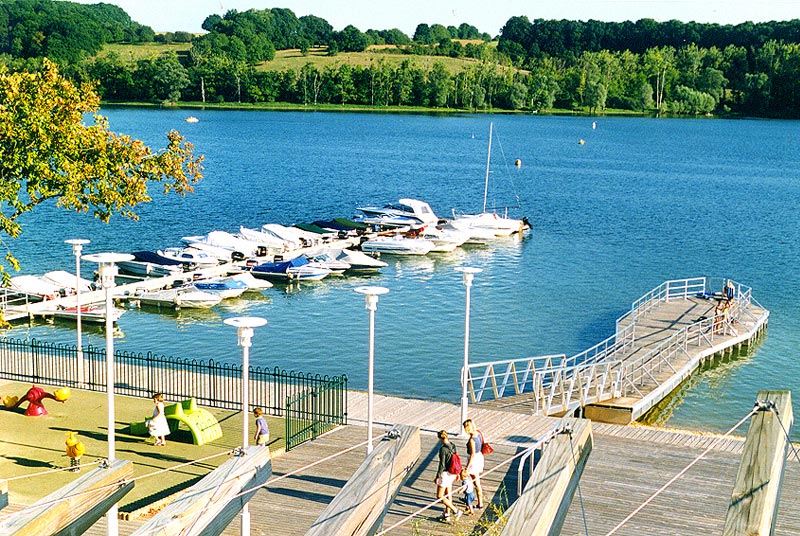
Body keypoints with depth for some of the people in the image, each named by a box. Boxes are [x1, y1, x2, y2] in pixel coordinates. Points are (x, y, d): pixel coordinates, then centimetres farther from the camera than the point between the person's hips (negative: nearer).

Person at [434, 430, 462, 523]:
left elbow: (442, 464, -21)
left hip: (445, 473, -9)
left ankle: (456, 511, 0)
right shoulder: (453, 446, 2)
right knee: (448, 495, 17)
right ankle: (447, 515, 25)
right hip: (451, 473, 9)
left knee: (440, 496, 2)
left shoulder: (443, 449, -22)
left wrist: (437, 477, -14)